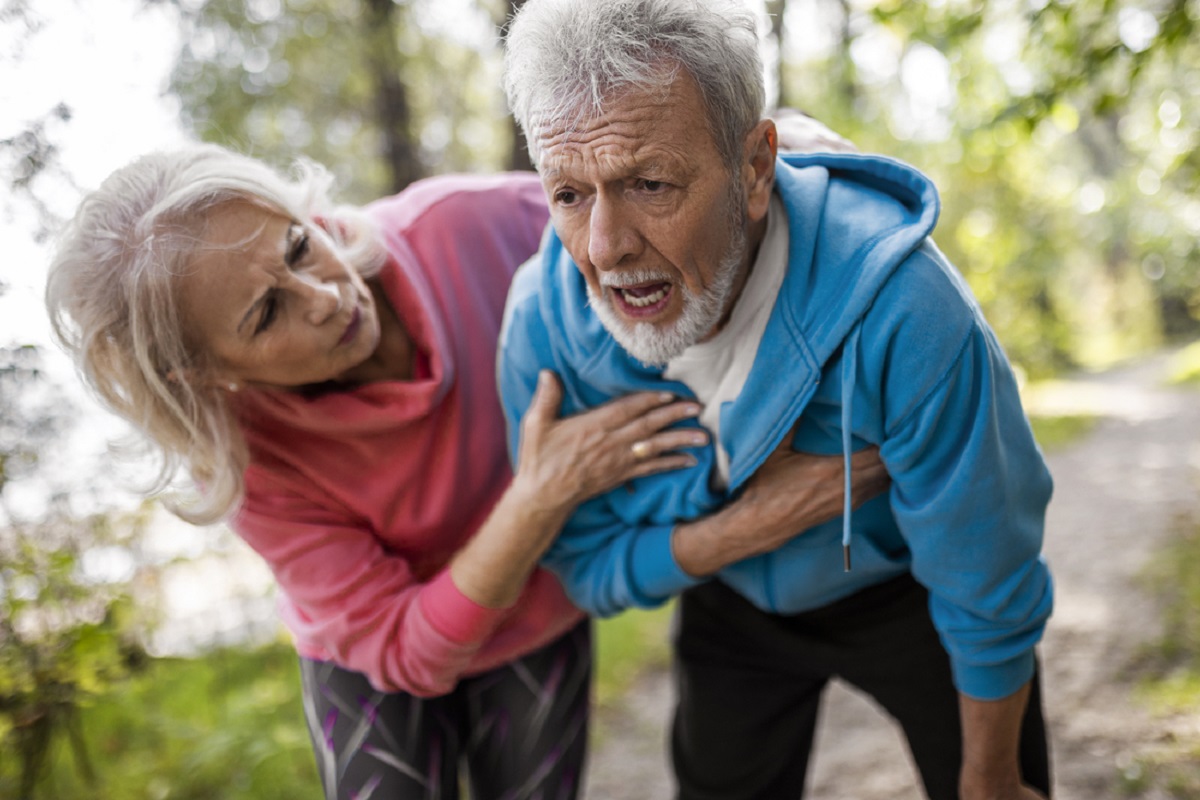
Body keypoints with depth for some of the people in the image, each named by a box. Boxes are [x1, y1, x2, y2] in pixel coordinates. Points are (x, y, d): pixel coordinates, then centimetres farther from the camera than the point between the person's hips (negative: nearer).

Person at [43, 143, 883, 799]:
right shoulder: (246, 456, -32)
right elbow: (409, 652, -28)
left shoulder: (471, 225, -31)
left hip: (541, 622, 2)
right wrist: (545, 494, -42)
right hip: (377, 656, -1)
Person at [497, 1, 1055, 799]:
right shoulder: (542, 324, -29)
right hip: (730, 605, 3)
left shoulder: (900, 310, -40)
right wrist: (731, 534, -34)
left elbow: (989, 589, -24)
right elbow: (585, 567, -14)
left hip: (903, 593, -2)